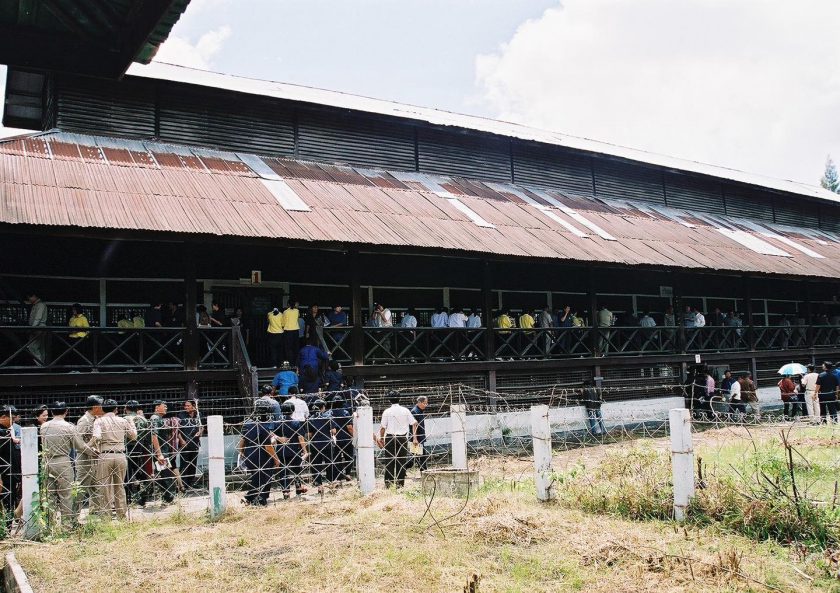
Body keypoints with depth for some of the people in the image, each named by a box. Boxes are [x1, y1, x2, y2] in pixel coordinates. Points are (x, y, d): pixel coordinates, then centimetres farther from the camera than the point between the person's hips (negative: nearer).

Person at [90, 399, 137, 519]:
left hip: (105, 456, -3)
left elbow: (96, 437, -17)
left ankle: (105, 516, 7)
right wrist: (131, 424, 30)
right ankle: (122, 515, 17)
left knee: (104, 487, 6)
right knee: (120, 486, 13)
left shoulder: (99, 421, 0)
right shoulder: (123, 421, 8)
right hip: (121, 456, 3)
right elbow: (134, 436, 16)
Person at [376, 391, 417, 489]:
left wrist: (381, 439, 8)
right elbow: (414, 423, 1)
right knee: (402, 461, 6)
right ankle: (400, 483, 7)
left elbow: (383, 427, -4)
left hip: (390, 438, -1)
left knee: (389, 461, 5)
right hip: (403, 438, 1)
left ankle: (388, 483, 4)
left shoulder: (387, 412, -4)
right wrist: (414, 437, 7)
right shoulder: (405, 410, 2)